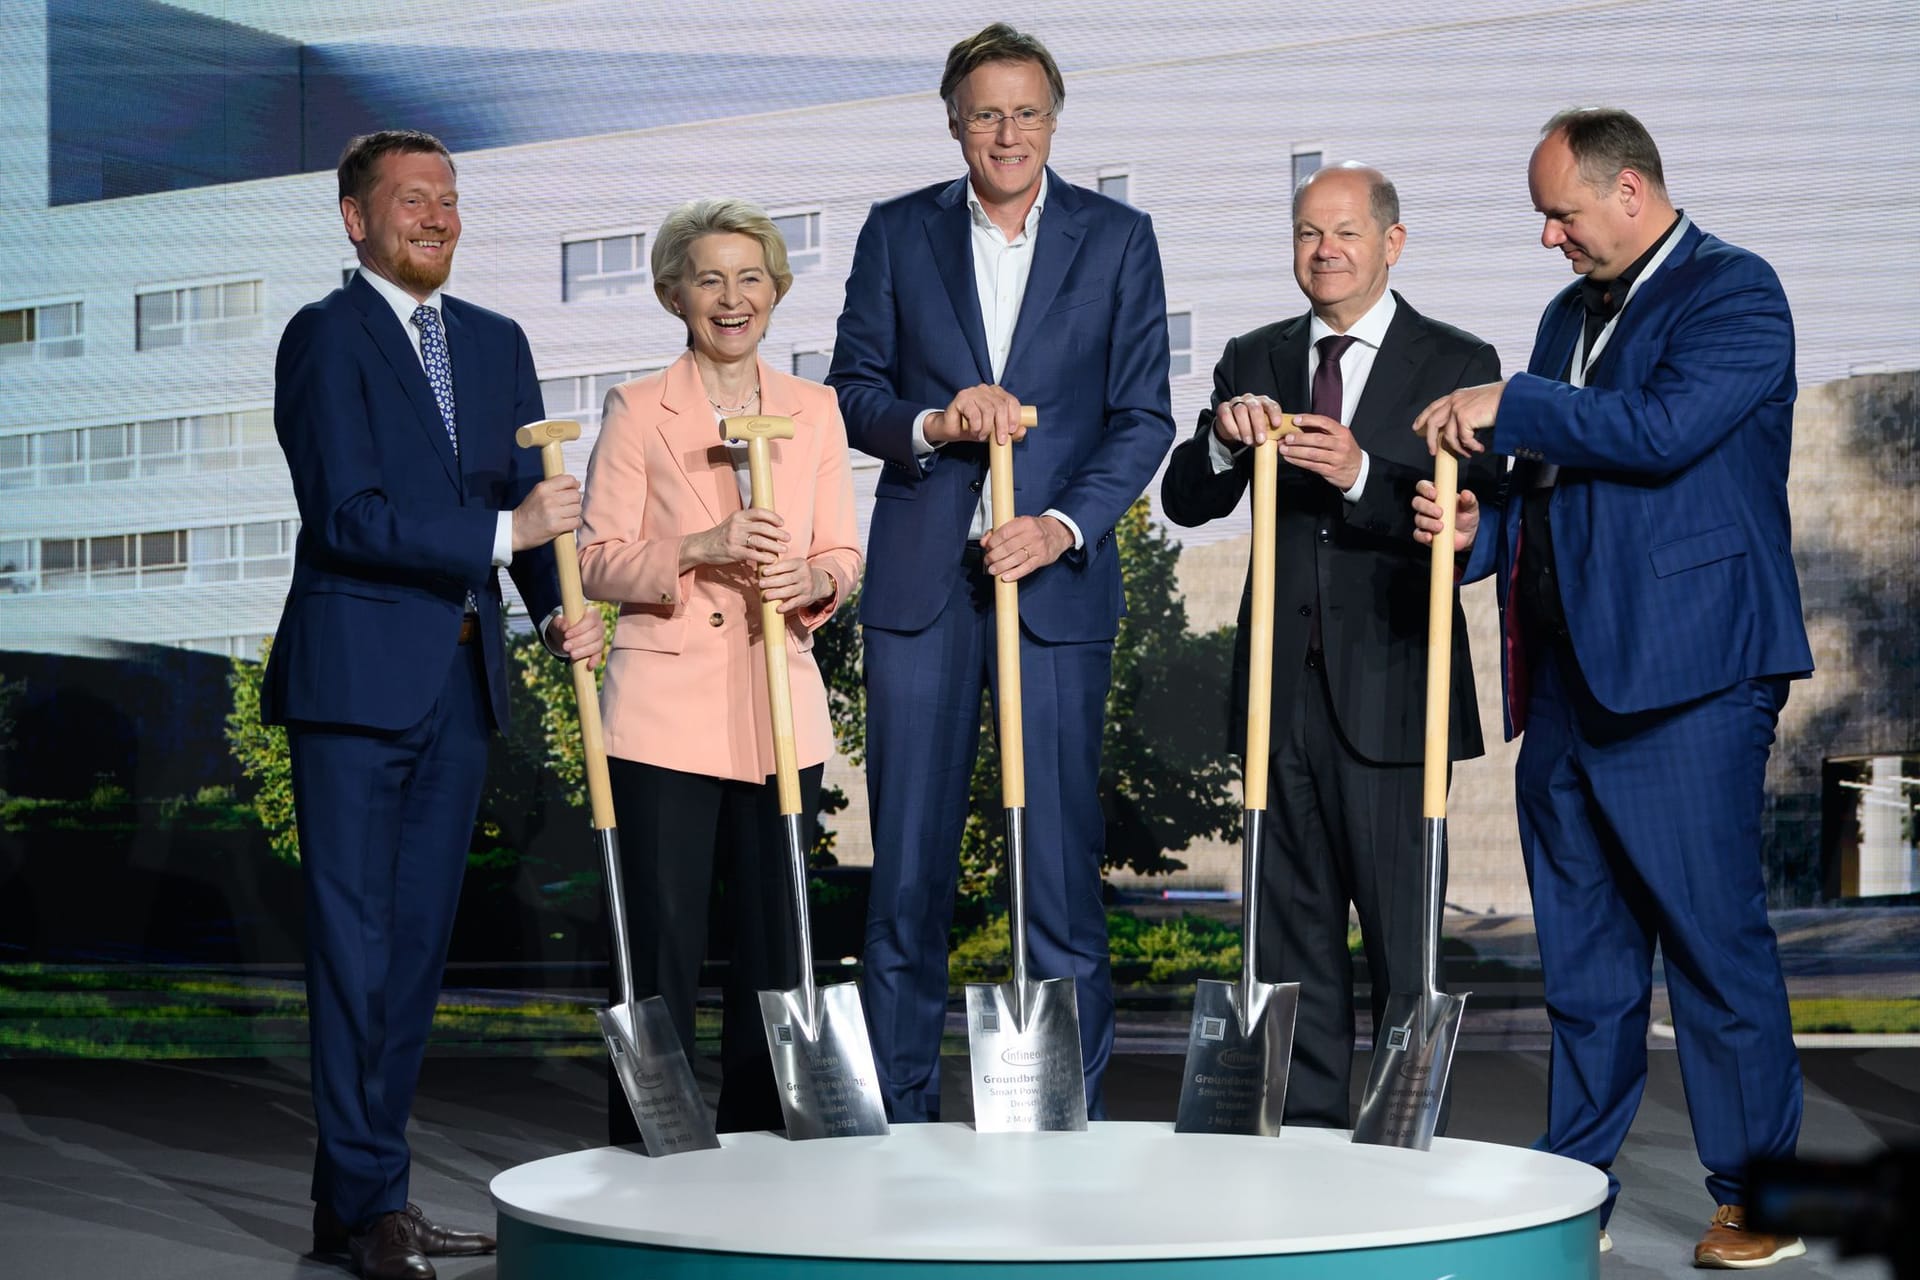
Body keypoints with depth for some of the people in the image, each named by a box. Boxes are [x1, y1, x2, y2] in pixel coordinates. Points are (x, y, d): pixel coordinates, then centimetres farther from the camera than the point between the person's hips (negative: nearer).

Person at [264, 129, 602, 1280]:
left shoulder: (496, 342, 16)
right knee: (355, 939, -4)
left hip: (464, 674, 7)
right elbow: (345, 513, -15)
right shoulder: (326, 336, -5)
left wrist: (565, 609, -5)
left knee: (420, 937, 9)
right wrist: (501, 533, -18)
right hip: (358, 672, -7)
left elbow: (535, 500, 13)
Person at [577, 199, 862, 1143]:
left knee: (775, 943, 6)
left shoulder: (814, 410, 12)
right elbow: (597, 561, -2)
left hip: (779, 713, 3)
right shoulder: (637, 411, 2)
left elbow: (843, 554, 12)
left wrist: (809, 580, -10)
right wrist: (698, 550, -18)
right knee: (661, 947, -3)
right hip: (665, 710, -3)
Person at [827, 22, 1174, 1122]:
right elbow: (853, 386, 9)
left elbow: (1143, 417, 2)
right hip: (922, 577, 1)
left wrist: (1062, 525, -12)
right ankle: (902, 1117, 12)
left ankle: (1075, 1119, 7)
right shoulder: (898, 234, 9)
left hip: (1058, 575, -1)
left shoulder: (1118, 240, 6)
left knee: (1062, 855, -1)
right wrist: (931, 424, -12)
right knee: (909, 857, 3)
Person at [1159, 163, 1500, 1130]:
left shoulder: (1456, 364, 0)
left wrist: (1363, 474, -23)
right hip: (1283, 683, 4)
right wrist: (1225, 441, -14)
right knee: (1292, 925, 10)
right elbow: (1186, 503, 7)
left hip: (1390, 686, -4)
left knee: (1403, 934, 0)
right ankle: (1306, 1132, 19)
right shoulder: (1253, 361, 12)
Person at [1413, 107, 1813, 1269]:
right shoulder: (1571, 315, 21)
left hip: (1685, 672, -8)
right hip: (1567, 679, 8)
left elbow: (1664, 427, -19)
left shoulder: (1734, 292, -4)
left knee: (1715, 933, -5)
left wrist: (1510, 407, -13)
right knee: (1583, 955, 11)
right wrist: (1480, 528, 4)